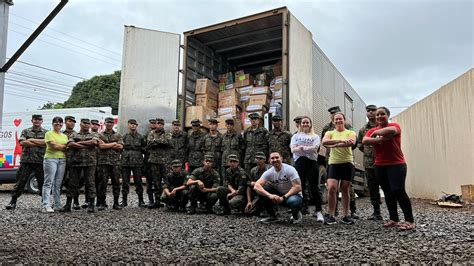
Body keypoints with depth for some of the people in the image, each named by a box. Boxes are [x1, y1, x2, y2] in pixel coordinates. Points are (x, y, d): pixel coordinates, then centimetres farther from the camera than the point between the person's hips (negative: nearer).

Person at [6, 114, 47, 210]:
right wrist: (39, 143, -9)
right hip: (26, 160, 1)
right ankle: (13, 202, 8)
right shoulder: (25, 131, 12)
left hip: (40, 161, 0)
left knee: (42, 182, 4)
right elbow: (22, 142, -4)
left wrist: (31, 140, -9)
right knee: (20, 181, 1)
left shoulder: (46, 132, 9)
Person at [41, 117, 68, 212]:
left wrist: (58, 146, -5)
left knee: (58, 184, 7)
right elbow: (54, 145, -10)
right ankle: (46, 205, -10)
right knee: (48, 182, -8)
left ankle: (58, 205, 10)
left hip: (62, 159, 6)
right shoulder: (49, 133, 3)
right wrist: (64, 147, 0)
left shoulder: (64, 136, 21)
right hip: (51, 158, -5)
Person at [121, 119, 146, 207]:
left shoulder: (140, 137, 7)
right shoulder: (124, 136, 9)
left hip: (137, 162, -1)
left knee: (138, 182, 0)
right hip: (125, 161, 1)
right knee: (125, 182, 4)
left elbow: (144, 148, 9)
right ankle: (124, 201, 14)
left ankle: (141, 201, 9)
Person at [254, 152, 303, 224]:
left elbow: (298, 187, -25)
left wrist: (283, 197, -33)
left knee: (293, 201, -39)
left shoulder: (290, 169, -18)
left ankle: (296, 215, -1)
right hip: (278, 195, 4)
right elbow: (256, 186, -23)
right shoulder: (269, 172, -10)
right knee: (262, 191, -19)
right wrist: (270, 195, -39)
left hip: (292, 194, -3)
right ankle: (272, 216, -1)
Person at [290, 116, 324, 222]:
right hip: (299, 162, 1)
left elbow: (315, 148, -3)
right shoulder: (296, 136, 18)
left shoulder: (315, 136, 15)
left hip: (312, 162, -1)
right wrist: (308, 148, -12)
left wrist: (302, 148, -14)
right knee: (300, 187, 2)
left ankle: (318, 211, 3)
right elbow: (293, 149, 3)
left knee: (314, 187, -3)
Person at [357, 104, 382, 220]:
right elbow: (359, 143, 21)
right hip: (369, 163, 4)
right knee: (372, 189, 9)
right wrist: (366, 151, 9)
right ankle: (376, 212, 20)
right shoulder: (363, 130, 12)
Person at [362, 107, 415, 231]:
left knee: (398, 191, -12)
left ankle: (410, 220, -3)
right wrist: (379, 139, -21)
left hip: (396, 164, -5)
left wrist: (376, 132, -10)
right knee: (388, 193, 9)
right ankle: (394, 219, 18)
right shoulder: (372, 130, 10)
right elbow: (364, 141, -8)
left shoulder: (394, 125, -2)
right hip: (380, 166, 5)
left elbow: (391, 130, -27)